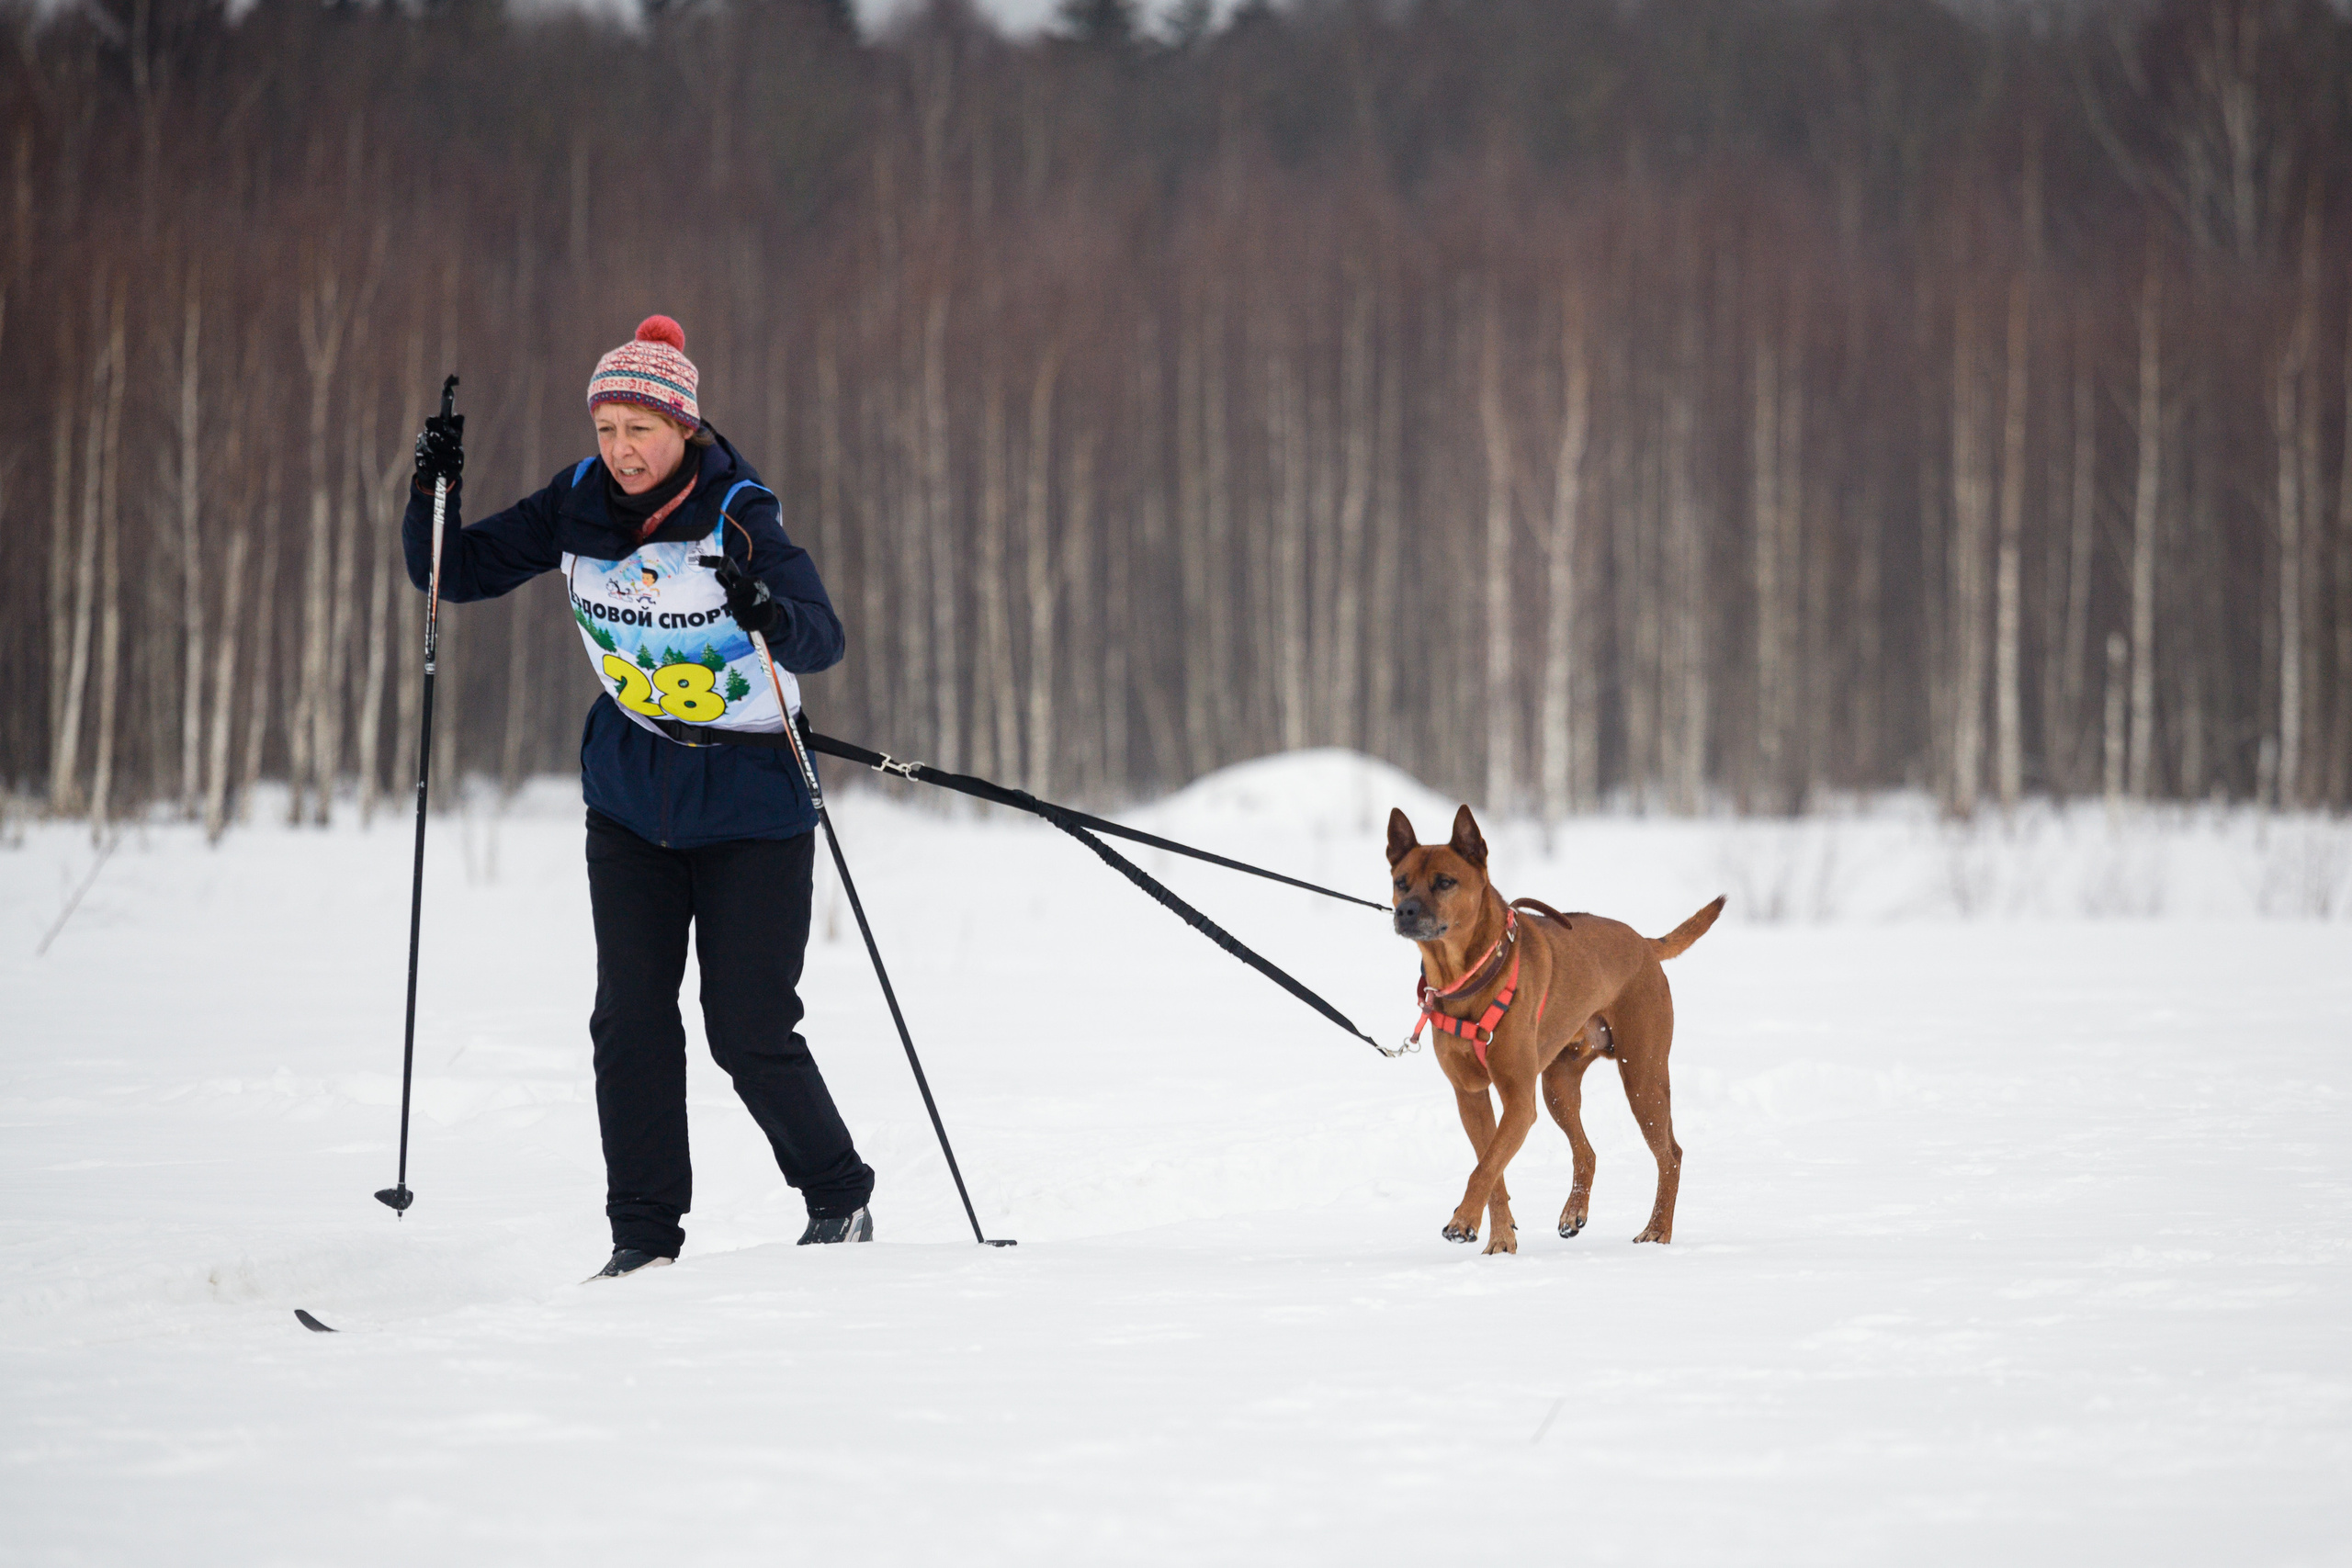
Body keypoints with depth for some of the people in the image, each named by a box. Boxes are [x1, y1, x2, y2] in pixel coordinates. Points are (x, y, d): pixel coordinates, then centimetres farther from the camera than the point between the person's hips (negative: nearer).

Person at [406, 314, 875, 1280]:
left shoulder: (737, 515, -18)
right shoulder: (579, 506, -3)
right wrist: (431, 495, -14)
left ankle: (841, 1202, 15)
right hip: (631, 795, 4)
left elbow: (824, 643, -27)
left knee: (751, 1032, -5)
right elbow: (458, 574, 4)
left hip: (749, 803, -4)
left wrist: (769, 613, -48)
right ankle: (644, 1235, 4)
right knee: (631, 1020, -3)